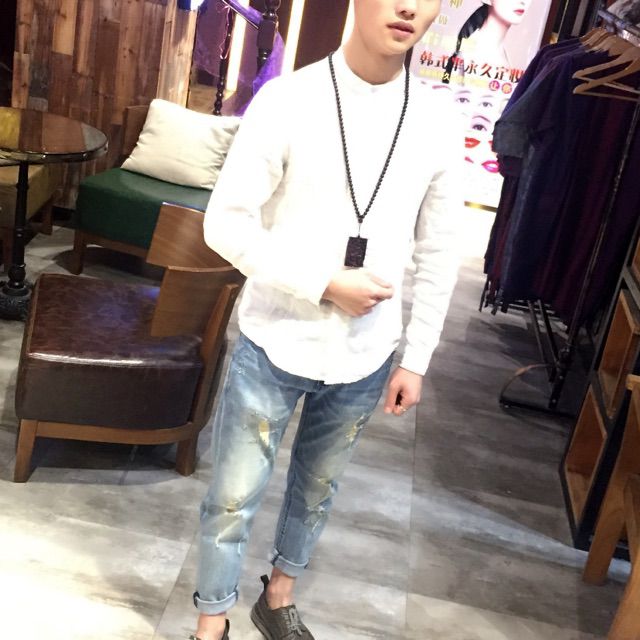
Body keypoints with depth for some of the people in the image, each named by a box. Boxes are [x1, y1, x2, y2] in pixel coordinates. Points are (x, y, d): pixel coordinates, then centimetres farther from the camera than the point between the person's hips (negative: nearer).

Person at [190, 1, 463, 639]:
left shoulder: (438, 122, -3)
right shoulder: (289, 98, -14)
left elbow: (437, 255, 5)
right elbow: (224, 223, -13)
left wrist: (416, 358, 6)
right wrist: (325, 282, -19)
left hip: (365, 358, 4)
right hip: (274, 347, -3)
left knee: (316, 489, 22)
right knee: (233, 498, 9)